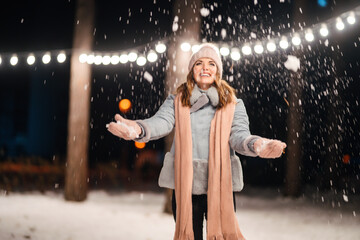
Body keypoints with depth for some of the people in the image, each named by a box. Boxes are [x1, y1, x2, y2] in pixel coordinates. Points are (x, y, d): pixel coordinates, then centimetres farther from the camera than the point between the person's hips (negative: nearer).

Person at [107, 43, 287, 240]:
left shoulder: (233, 104, 7)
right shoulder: (176, 101, 7)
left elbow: (239, 134, -5)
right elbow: (162, 122, -9)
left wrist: (256, 145, -29)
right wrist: (138, 128, -32)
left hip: (220, 186, 0)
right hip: (185, 186, 1)